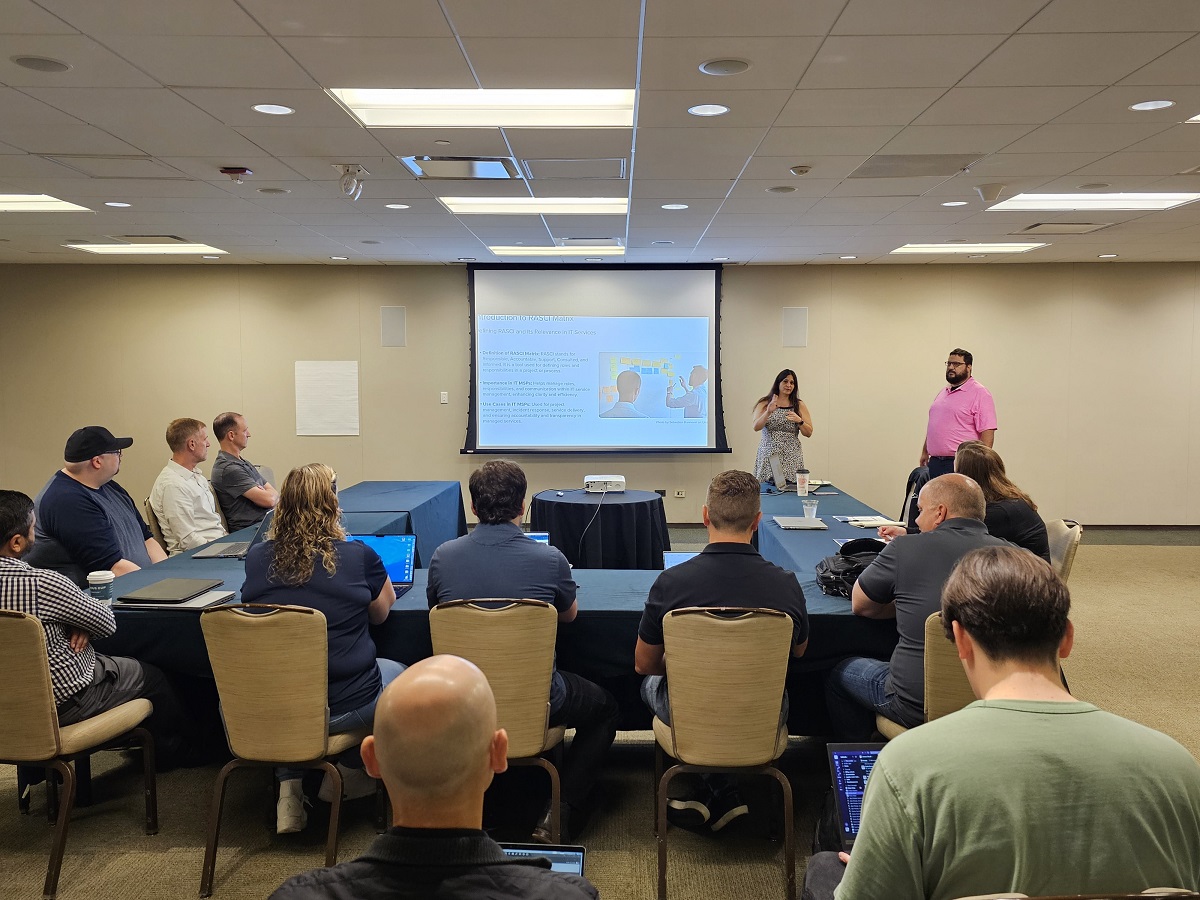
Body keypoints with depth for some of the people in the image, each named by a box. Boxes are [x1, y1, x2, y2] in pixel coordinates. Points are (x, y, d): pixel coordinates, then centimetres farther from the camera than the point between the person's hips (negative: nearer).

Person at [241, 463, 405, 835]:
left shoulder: (256, 559, -4)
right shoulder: (359, 556, -13)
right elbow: (382, 612, 6)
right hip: (346, 707, -3)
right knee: (397, 673, 26)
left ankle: (289, 790, 25)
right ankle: (352, 770, 27)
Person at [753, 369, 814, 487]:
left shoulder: (799, 405, 10)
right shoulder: (764, 403, 7)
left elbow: (809, 433, 8)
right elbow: (756, 427, -5)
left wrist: (799, 421, -11)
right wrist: (768, 412, -20)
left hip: (791, 458, 1)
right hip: (768, 456, -1)